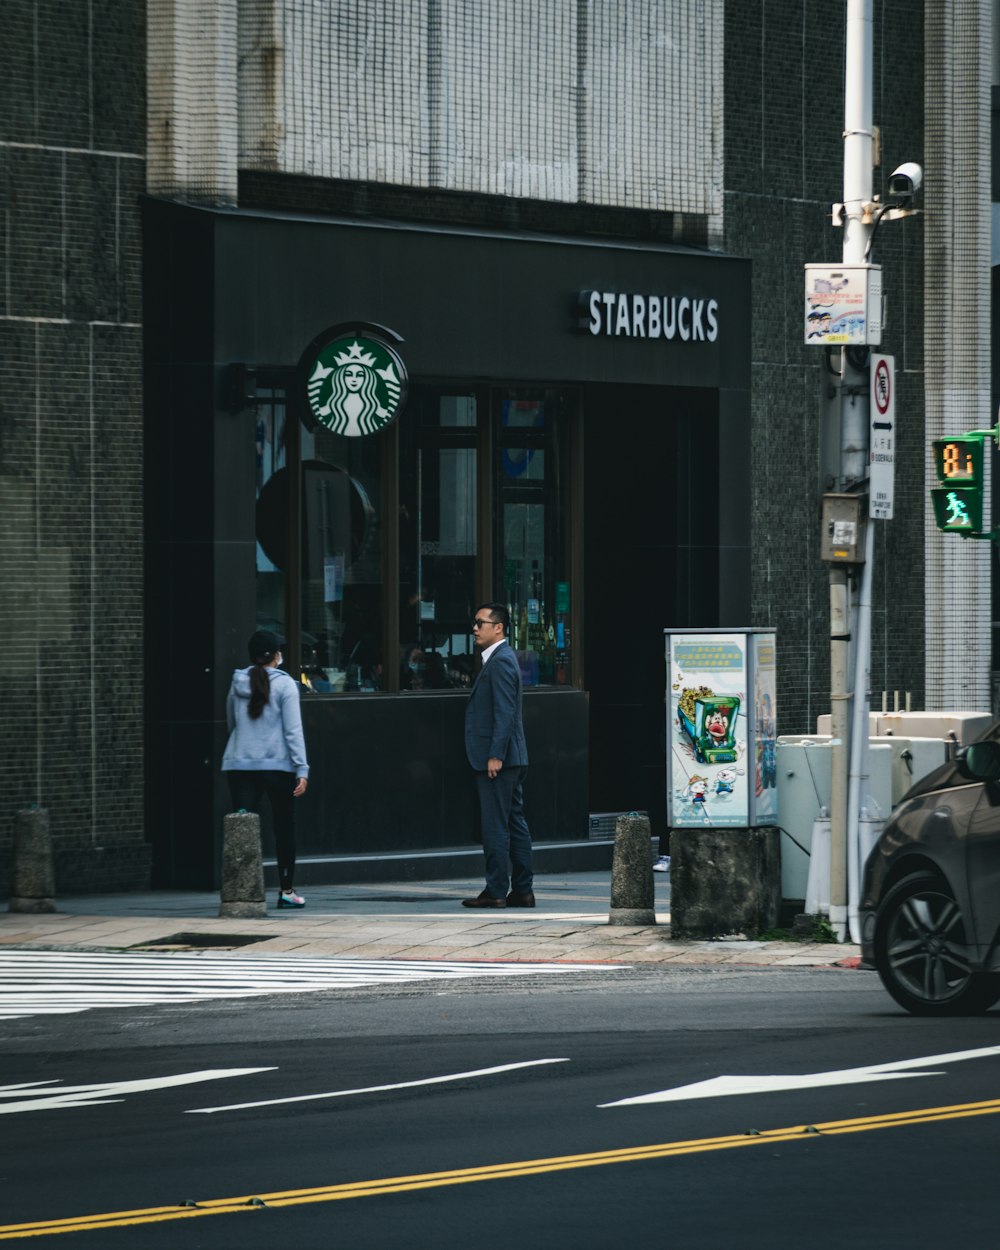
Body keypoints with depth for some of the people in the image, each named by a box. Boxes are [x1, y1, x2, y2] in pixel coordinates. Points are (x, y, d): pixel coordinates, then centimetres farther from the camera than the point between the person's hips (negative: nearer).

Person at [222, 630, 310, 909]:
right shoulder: (284, 684, -5)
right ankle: (286, 891, 19)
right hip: (278, 765, -3)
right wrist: (302, 769, -10)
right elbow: (293, 730, -10)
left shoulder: (238, 684, 8)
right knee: (284, 828, 12)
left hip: (240, 764, 3)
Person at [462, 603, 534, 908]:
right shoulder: (498, 659, 18)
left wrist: (496, 755, -23)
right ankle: (522, 891, 12)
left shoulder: (501, 662, -14)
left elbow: (505, 712, -20)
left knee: (496, 826, -7)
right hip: (510, 759, 10)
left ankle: (495, 891, -5)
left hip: (498, 759, -10)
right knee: (515, 823, 10)